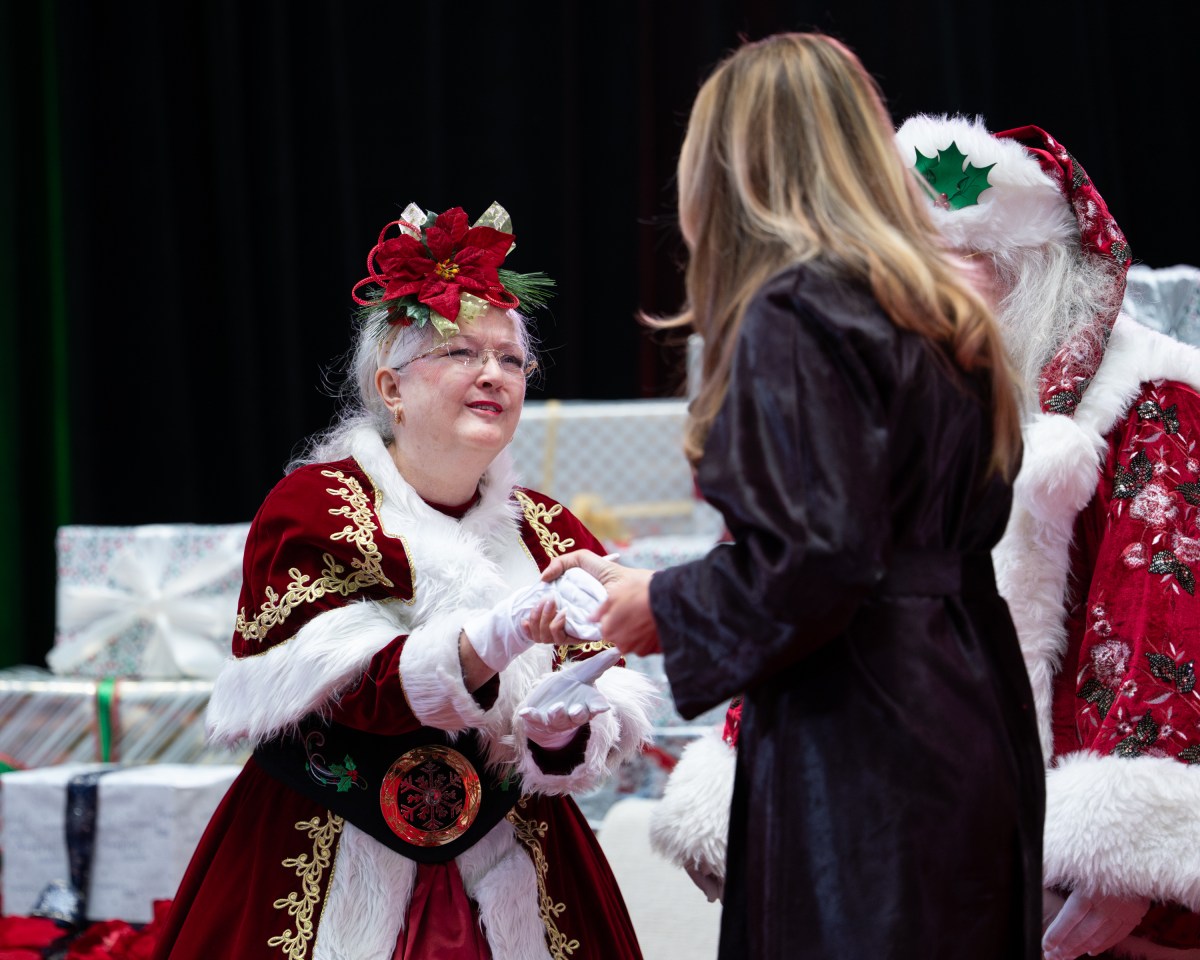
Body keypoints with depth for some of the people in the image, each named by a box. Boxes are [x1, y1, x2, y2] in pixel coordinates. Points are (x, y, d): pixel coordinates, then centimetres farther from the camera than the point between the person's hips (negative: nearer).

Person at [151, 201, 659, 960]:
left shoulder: (551, 535, 6)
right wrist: (488, 642, -35)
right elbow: (358, 691, -20)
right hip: (332, 875, -3)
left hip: (513, 878, 4)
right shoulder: (312, 508, -6)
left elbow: (609, 723, -1)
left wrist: (562, 730, -24)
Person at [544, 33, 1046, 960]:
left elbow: (816, 557, -21)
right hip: (972, 733, 9)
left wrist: (667, 609, -4)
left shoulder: (794, 315, -13)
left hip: (860, 755, -9)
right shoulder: (945, 316, 14)